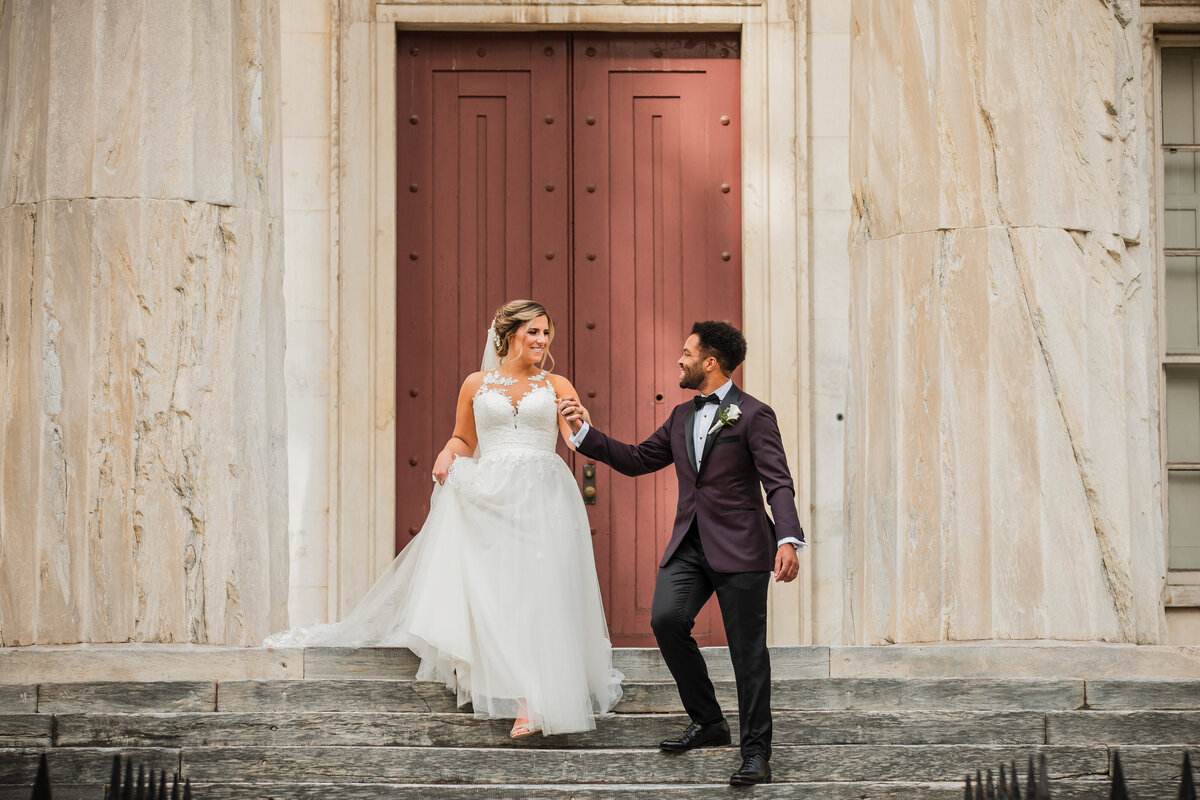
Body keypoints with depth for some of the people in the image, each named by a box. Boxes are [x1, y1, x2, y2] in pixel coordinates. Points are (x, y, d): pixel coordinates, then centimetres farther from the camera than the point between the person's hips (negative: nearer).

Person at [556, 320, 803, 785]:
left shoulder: (753, 415, -6)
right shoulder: (682, 417, 17)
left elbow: (779, 484, -13)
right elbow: (636, 460, 22)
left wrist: (788, 540, -28)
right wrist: (585, 432, 14)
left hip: (739, 546, -6)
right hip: (689, 543, 6)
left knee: (748, 649, -2)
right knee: (666, 619, -13)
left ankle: (756, 751, 9)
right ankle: (708, 722, 5)